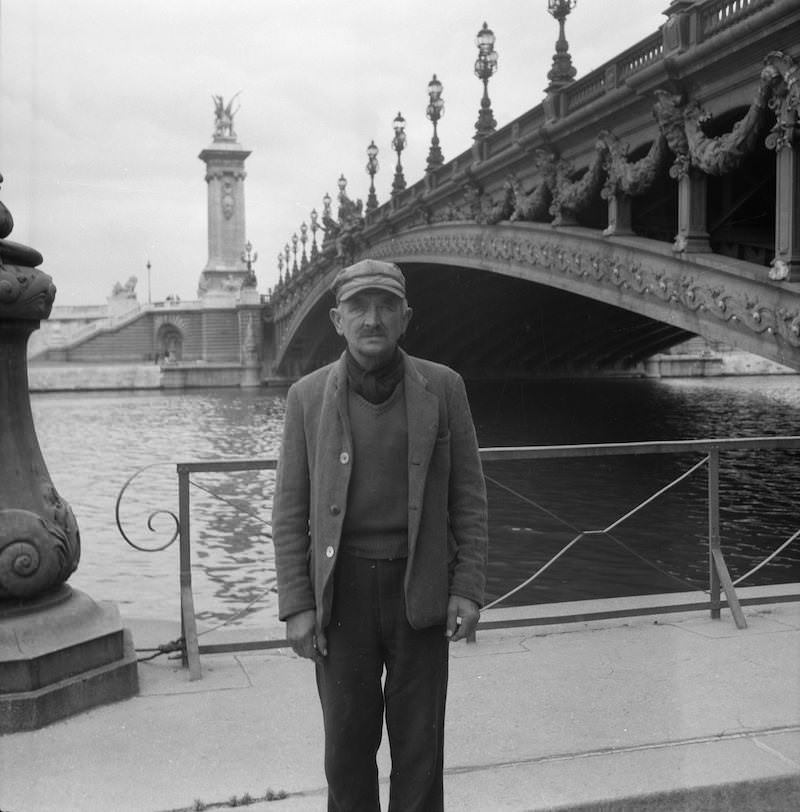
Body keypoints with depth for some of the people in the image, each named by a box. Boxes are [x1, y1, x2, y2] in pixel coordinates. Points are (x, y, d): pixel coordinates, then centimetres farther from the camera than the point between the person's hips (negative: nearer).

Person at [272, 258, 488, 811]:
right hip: (342, 591, 0)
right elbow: (290, 510, 1)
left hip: (420, 589, 0)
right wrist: (297, 606, -4)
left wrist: (469, 589, -4)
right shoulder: (309, 396, 0)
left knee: (420, 745, 9)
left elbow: (469, 496, 2)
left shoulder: (443, 389, -1)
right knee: (347, 743, 11)